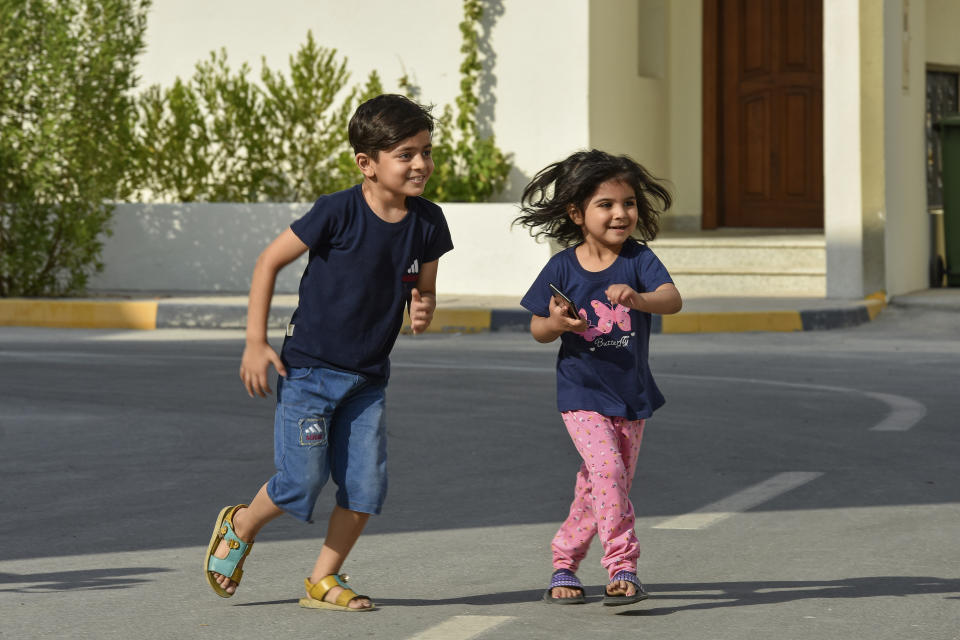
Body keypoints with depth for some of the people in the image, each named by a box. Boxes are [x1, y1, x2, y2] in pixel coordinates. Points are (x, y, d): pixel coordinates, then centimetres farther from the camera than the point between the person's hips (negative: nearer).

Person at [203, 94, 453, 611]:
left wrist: (423, 311, -12)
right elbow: (269, 262, -8)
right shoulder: (338, 213, -17)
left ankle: (324, 579, 16)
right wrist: (255, 344, -10)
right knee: (301, 481, -7)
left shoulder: (427, 223, -1)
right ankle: (239, 527, 24)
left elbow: (424, 290, 14)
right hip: (310, 368, -5)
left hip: (368, 378, 5)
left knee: (366, 483, -2)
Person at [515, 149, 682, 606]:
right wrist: (555, 324, -20)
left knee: (601, 488, 10)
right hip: (582, 393, -2)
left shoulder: (638, 259, -7)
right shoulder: (563, 268, -7)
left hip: (632, 395, 2)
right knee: (607, 469, -21)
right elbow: (537, 329, 3)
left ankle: (563, 561, 29)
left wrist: (639, 299, -44)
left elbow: (673, 299, -24)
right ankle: (623, 568, -17)